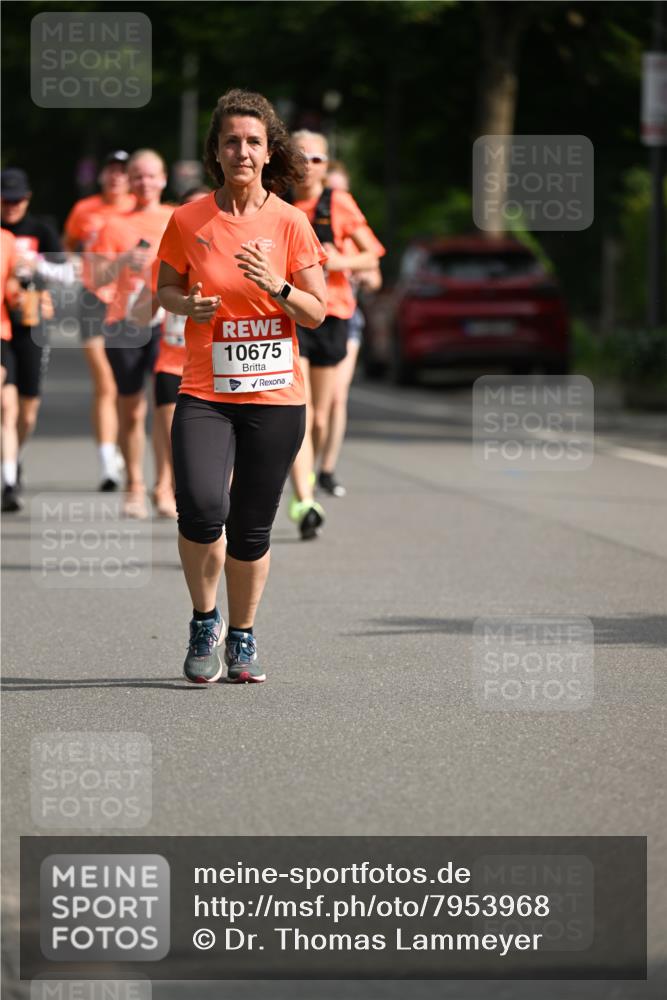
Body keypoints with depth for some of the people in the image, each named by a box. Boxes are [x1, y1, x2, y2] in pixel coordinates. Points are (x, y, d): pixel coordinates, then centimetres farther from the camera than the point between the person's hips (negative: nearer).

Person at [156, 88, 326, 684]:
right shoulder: (189, 221, 0)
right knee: (202, 507, -21)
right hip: (205, 393, 0)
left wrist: (278, 287, -17)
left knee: (252, 528, 4)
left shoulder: (289, 223, -1)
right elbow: (165, 288, 14)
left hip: (275, 396, 0)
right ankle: (204, 622, 2)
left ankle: (243, 637, 26)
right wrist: (188, 305, -9)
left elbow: (316, 313, 2)